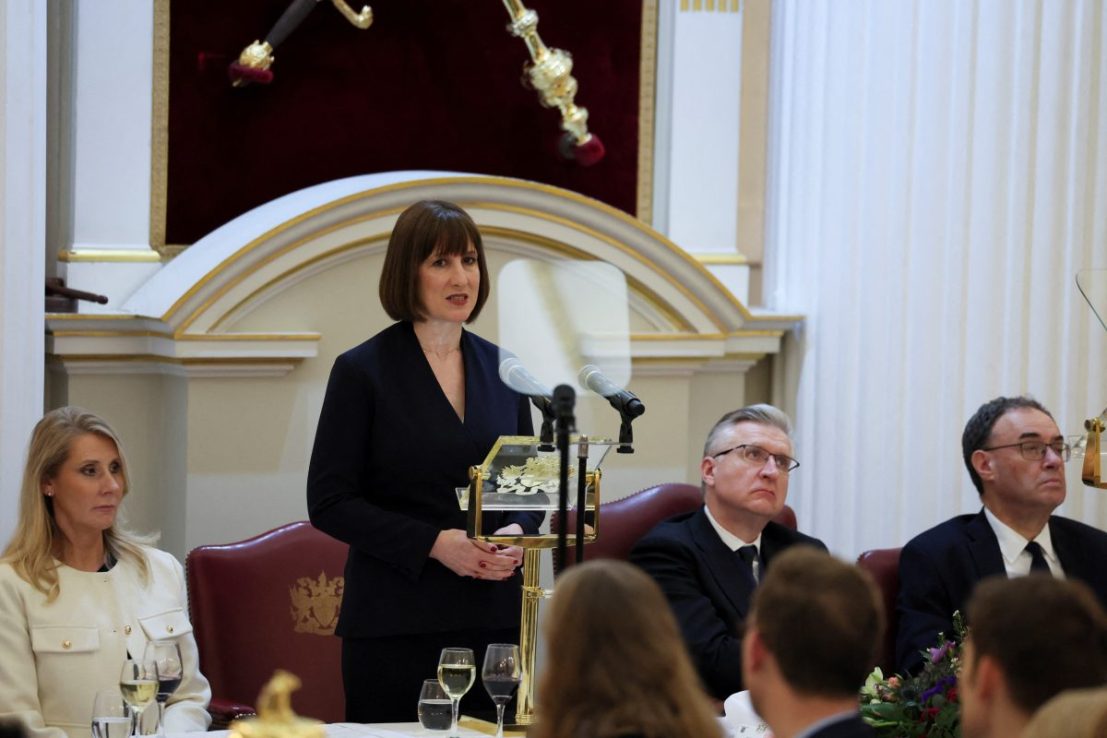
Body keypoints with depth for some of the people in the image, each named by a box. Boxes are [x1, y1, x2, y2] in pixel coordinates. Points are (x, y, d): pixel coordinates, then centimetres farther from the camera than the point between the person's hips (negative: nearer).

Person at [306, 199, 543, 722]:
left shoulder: (501, 370, 11)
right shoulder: (362, 371, -3)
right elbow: (329, 502, -6)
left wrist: (517, 533, -5)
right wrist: (433, 542, -15)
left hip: (493, 616, 4)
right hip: (395, 624, -4)